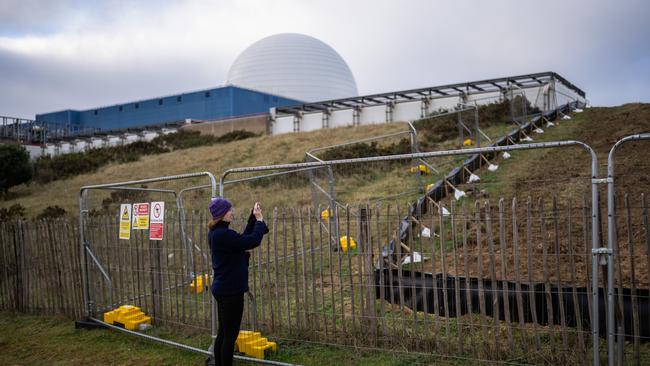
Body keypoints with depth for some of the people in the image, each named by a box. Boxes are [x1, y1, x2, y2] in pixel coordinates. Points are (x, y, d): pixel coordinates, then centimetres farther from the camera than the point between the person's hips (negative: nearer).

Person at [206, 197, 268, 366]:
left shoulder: (217, 232, 9)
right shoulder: (223, 234, -23)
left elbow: (244, 238, 14)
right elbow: (253, 241, -26)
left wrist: (253, 218, 7)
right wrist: (259, 219, -12)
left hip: (223, 289, 10)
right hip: (230, 290, -10)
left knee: (223, 333, 18)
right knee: (230, 335, 0)